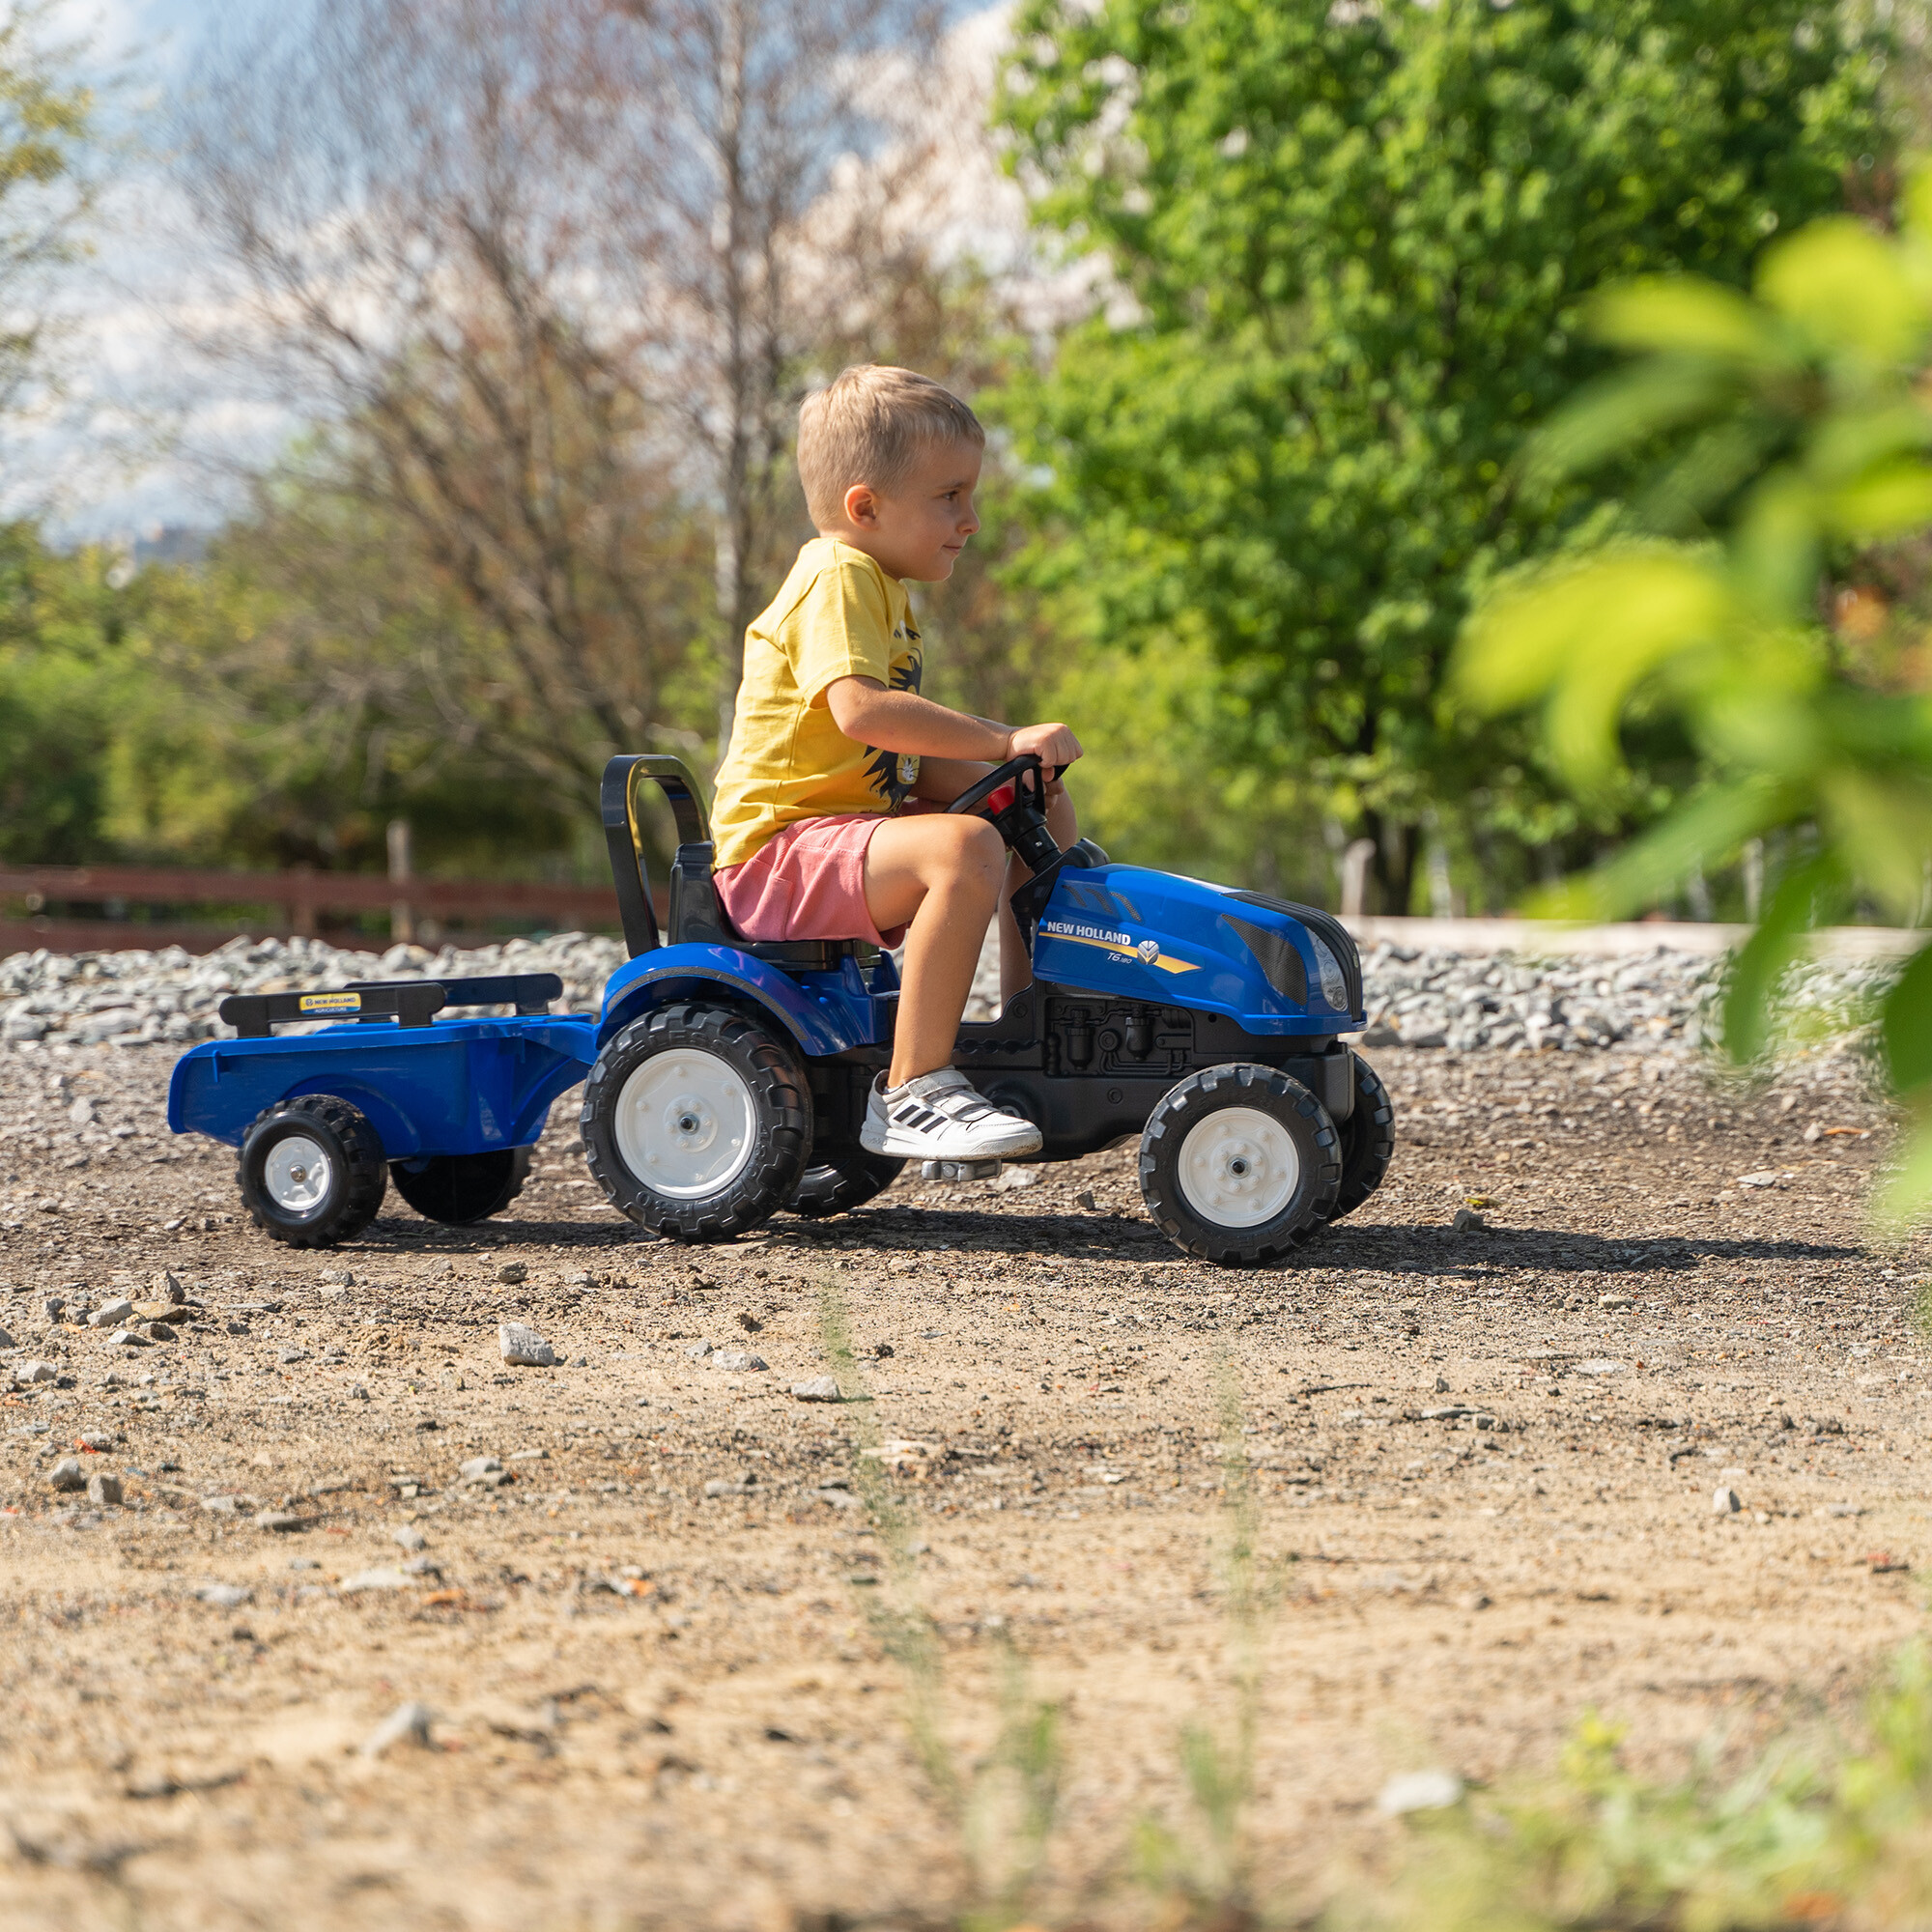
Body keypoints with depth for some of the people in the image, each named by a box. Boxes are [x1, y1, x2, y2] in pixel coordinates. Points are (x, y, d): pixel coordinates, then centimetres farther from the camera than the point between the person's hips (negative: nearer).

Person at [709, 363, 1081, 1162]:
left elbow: (909, 761, 17)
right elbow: (861, 709, -32)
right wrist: (1005, 741, -28)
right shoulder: (838, 580, -14)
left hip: (859, 818, 11)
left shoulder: (882, 590, 19)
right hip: (776, 850, -11)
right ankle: (910, 1094, -31)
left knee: (1043, 815, 15)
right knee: (964, 848, -34)